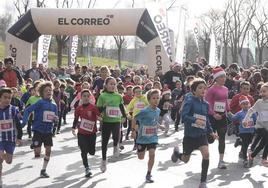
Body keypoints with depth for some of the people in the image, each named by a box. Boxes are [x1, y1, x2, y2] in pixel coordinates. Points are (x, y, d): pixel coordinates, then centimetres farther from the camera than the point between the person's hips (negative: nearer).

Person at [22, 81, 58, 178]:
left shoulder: (54, 105, 6)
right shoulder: (40, 102, -11)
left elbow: (55, 118, 15)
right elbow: (27, 110, -15)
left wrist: (56, 119, -8)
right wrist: (24, 121, -28)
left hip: (48, 131, 5)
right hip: (38, 130, -5)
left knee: (48, 150, 3)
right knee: (37, 153, -7)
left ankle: (43, 170, 19)